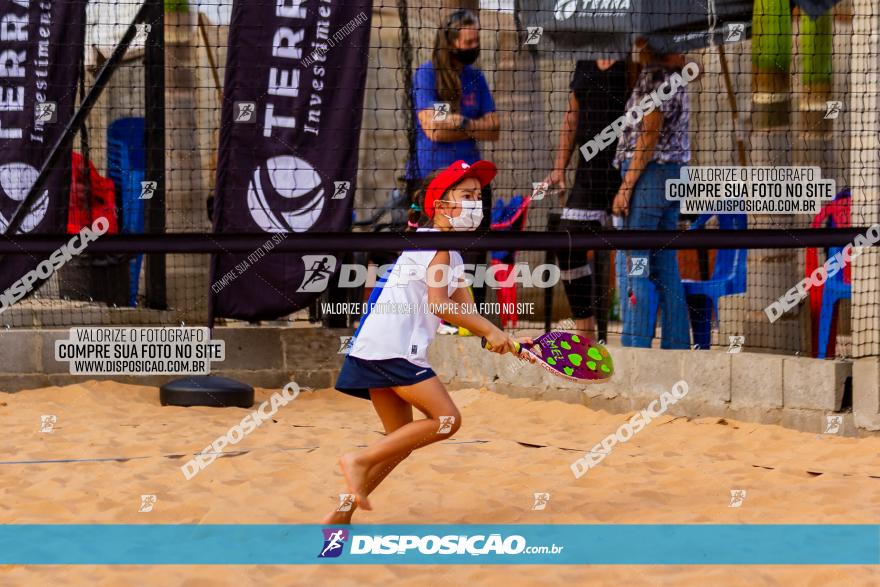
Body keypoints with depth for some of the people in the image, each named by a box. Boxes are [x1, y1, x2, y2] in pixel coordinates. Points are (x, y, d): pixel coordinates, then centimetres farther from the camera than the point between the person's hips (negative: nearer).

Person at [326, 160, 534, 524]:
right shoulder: (436, 242, -5)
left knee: (401, 441, 13)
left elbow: (466, 313, 20)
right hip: (394, 347, -10)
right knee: (446, 418, -13)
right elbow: (438, 305, -15)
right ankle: (359, 461, -12)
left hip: (377, 350, 10)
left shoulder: (451, 257, 25)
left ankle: (340, 515, 13)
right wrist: (491, 332, -13)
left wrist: (505, 341, 6)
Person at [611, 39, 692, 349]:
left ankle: (635, 345, -12)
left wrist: (626, 186, -14)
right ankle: (676, 344, 11)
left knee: (633, 265, -8)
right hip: (673, 174, 9)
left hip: (648, 173, -9)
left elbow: (649, 136, -15)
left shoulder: (654, 76, -11)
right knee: (665, 266, 10)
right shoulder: (673, 76, 14)